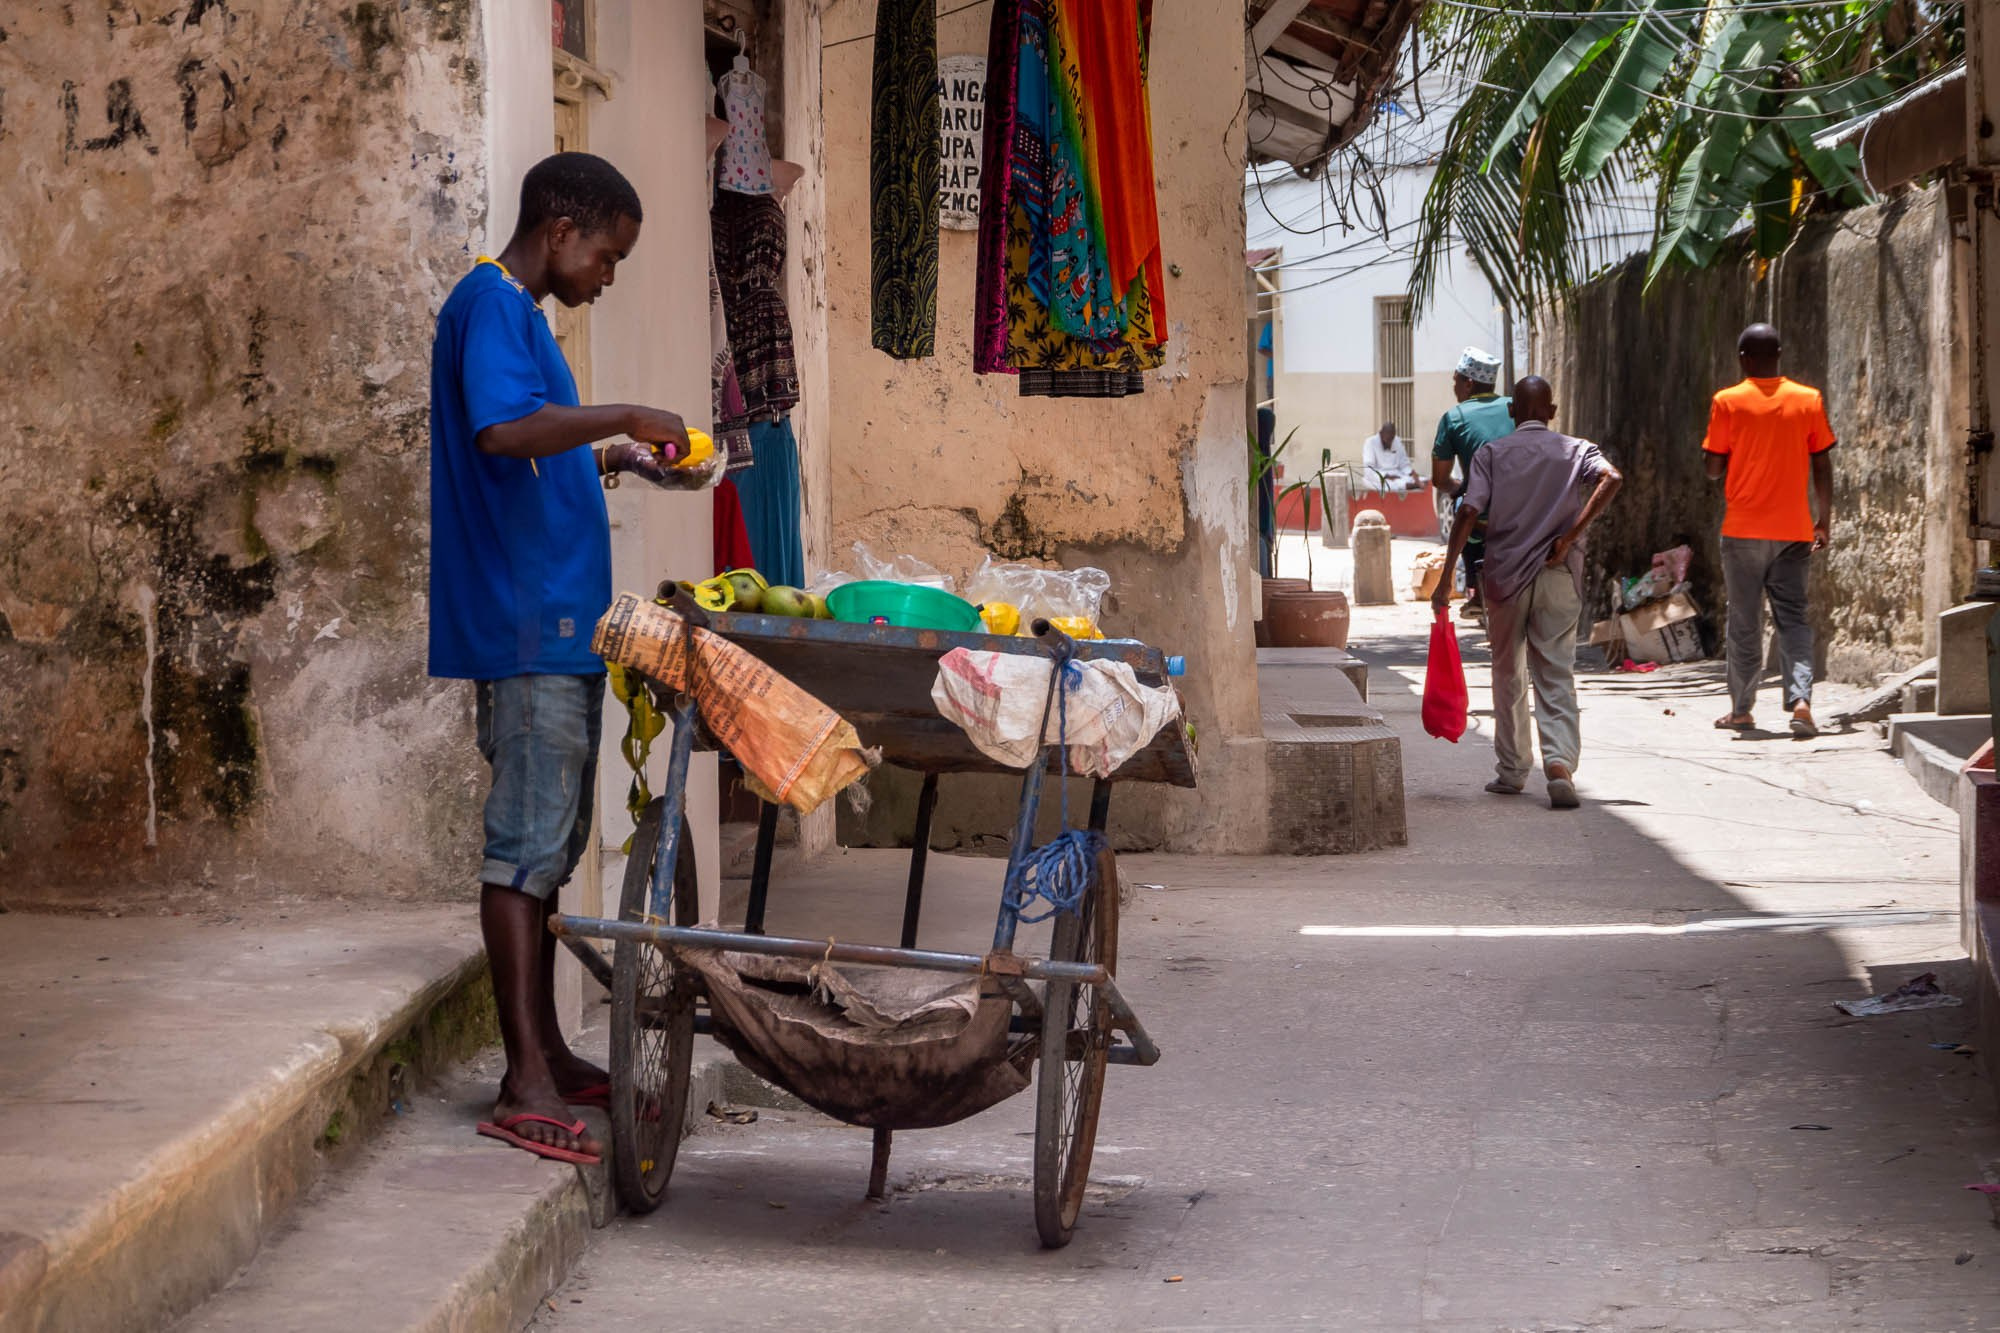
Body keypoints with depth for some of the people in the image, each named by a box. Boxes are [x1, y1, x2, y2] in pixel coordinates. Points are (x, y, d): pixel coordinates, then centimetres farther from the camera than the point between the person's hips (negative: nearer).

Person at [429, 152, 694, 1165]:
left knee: (550, 843, 14)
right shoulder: (490, 304, -11)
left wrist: (608, 458, 15)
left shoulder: (519, 312, 21)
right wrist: (625, 418, -21)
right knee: (527, 843, -11)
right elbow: (501, 428, -28)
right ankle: (526, 1084, -12)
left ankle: (547, 1054, 21)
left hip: (560, 627, 10)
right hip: (521, 623, -10)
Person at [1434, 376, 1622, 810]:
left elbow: (1469, 513, -8)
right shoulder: (1576, 450, 6)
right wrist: (1570, 537, -12)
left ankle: (1512, 770, 22)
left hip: (1505, 576, 0)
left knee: (1508, 675, 15)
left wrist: (1445, 578, -8)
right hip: (1559, 578, 0)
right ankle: (1560, 762, -20)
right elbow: (1612, 479, -14)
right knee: (1556, 676, 1)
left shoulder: (1492, 454, 3)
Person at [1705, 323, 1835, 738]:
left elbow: (1713, 468, -4)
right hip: (1794, 529, 1)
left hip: (1744, 528, -1)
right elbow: (1822, 466, 4)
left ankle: (1741, 710, 14)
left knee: (1745, 622, 8)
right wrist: (1824, 521, 12)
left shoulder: (1727, 402, -4)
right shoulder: (1808, 400, 2)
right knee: (1793, 617, 3)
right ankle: (1801, 699, -16)